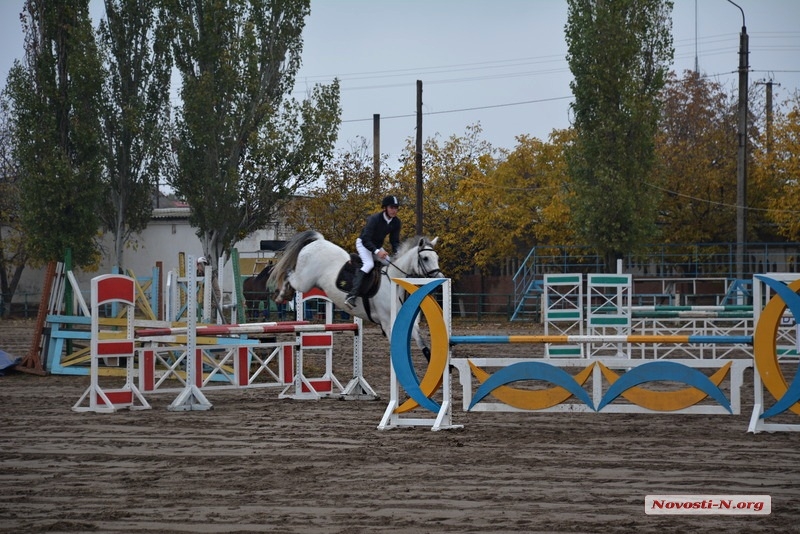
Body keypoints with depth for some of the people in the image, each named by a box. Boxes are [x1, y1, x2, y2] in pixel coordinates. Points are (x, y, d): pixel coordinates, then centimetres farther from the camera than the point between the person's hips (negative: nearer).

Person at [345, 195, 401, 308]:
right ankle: (351, 296, -41)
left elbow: (395, 240, -3)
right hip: (363, 244, -8)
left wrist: (397, 253, -22)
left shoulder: (396, 222, -8)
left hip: (378, 247, 8)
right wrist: (377, 251, -43)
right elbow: (366, 239, -31)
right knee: (369, 264, -29)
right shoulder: (375, 219, -27)